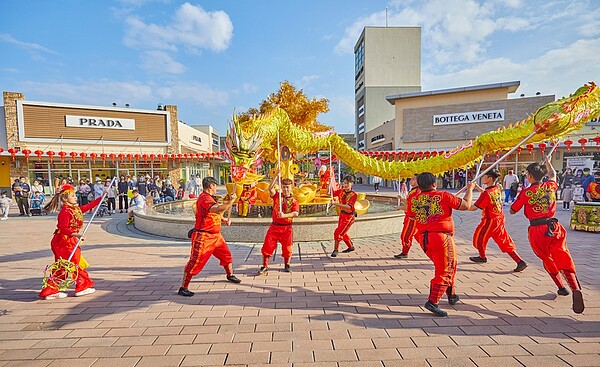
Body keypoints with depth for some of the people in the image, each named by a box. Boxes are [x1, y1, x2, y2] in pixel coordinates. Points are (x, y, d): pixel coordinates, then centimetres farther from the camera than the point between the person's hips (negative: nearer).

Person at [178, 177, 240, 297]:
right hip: (203, 236, -10)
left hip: (216, 235, 10)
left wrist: (224, 220, 13)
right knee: (195, 261, -6)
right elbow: (218, 209, -36)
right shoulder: (204, 198, -19)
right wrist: (231, 201, -28)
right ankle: (183, 288, 5)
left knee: (226, 255, 20)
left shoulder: (210, 198, 16)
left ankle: (230, 275, 41)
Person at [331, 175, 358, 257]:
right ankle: (351, 247, 42)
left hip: (349, 216, -7)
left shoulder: (353, 195, -19)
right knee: (342, 233, 20)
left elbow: (349, 207, -32)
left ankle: (335, 250, 5)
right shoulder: (341, 191, -2)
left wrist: (336, 204, -41)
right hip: (342, 214, 7)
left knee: (337, 232, -12)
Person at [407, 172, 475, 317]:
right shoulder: (443, 196, -5)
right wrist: (470, 189, 18)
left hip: (423, 238, 6)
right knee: (444, 271, 2)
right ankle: (433, 302, -5)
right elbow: (466, 205, 2)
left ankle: (452, 295, 38)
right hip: (441, 237, -6)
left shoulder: (414, 200, 6)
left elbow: (412, 216, 21)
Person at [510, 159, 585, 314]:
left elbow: (512, 211, 1)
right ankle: (576, 288, -19)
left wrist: (519, 198, 16)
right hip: (553, 227, 3)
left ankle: (562, 287, 26)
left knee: (547, 259, 17)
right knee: (563, 257, 0)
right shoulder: (550, 186, 5)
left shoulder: (526, 192, -7)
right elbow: (553, 175, 30)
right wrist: (548, 163, 46)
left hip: (536, 230, -3)